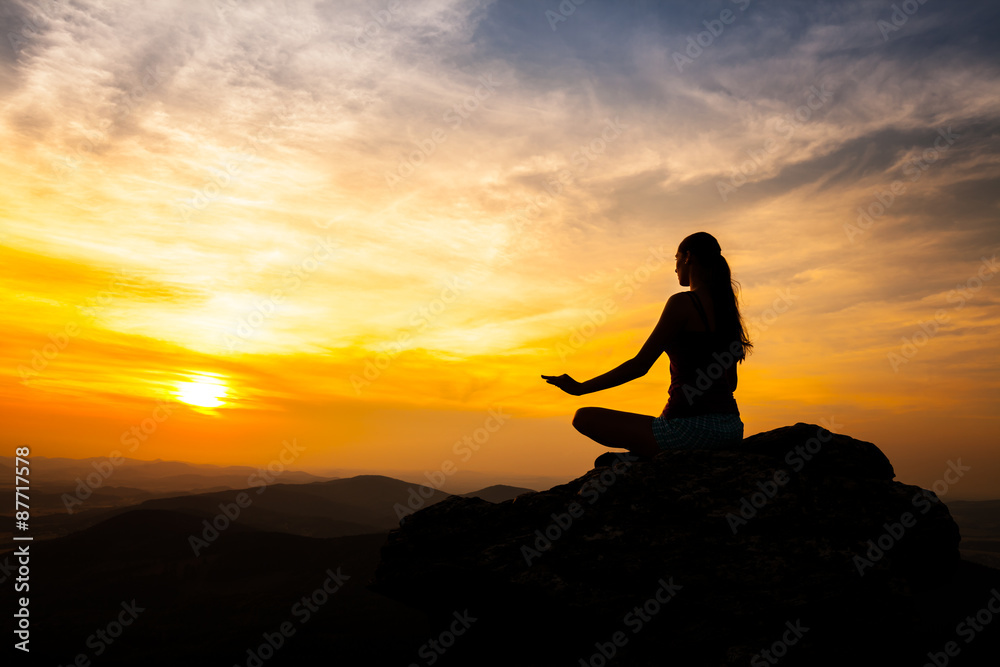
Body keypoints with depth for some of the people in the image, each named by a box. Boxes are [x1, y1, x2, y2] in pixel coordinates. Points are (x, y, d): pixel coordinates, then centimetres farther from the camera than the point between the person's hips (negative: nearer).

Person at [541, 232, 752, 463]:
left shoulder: (682, 303, -11)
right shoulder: (725, 305, 12)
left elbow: (639, 365, -13)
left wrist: (580, 388, -6)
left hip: (691, 427, -9)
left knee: (584, 417, -1)